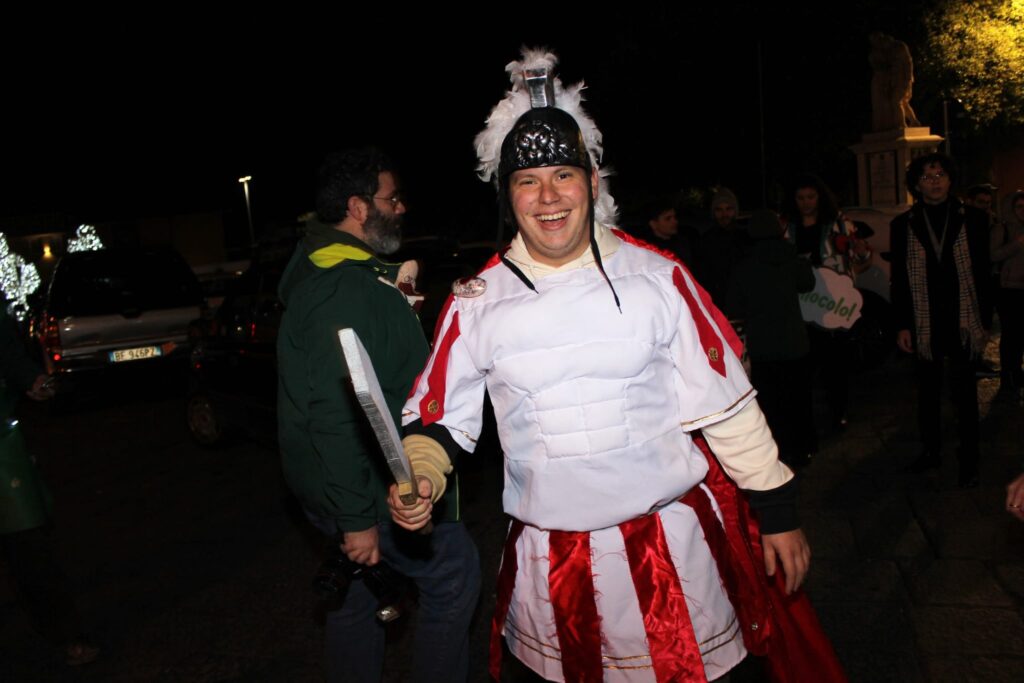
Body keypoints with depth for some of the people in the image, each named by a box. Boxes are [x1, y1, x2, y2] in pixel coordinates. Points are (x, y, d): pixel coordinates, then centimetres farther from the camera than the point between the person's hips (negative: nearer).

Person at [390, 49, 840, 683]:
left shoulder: (656, 276, -6)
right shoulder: (477, 303, -3)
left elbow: (726, 401, -2)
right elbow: (441, 415, 5)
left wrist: (778, 511, 1)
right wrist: (419, 479, -15)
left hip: (675, 538, -1)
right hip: (549, 558, 1)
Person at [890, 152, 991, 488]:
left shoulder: (970, 220, 1)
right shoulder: (903, 225, 3)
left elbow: (983, 272, 2)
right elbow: (899, 280, 3)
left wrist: (983, 318, -3)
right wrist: (902, 325, -1)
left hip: (962, 322, -1)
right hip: (924, 325, 1)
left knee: (965, 393, 6)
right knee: (928, 391, 12)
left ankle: (968, 459, 15)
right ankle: (931, 450, 26)